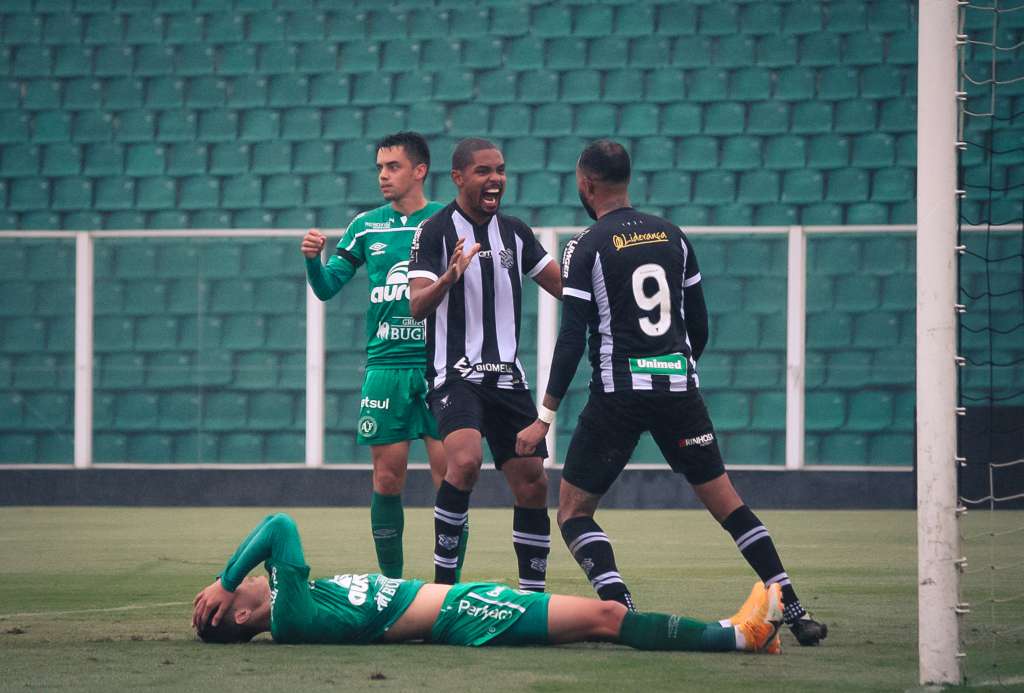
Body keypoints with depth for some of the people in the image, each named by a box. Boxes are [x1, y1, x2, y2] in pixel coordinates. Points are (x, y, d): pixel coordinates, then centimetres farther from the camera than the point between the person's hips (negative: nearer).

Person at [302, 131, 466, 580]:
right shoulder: (366, 227, 9)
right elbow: (327, 289, 9)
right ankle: (390, 581, 12)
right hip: (385, 365, 2)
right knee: (387, 476, 2)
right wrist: (312, 259, -10)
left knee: (449, 472, -6)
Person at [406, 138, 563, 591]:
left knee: (532, 483, 3)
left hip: (507, 376, 6)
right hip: (455, 373, -6)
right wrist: (450, 276, -35)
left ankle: (533, 592, 14)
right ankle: (444, 579, -20)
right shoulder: (434, 233, -6)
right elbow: (417, 306, -16)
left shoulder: (515, 233, 11)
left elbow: (566, 287, 14)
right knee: (465, 460, -29)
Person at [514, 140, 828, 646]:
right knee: (727, 504, 11)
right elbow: (699, 324, 14)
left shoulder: (587, 247, -5)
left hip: (618, 392, -5)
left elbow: (572, 338, -10)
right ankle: (795, 613, 4)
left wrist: (545, 417, -8)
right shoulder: (672, 236, 10)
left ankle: (623, 612, -15)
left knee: (573, 513, 5)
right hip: (679, 386, 5)